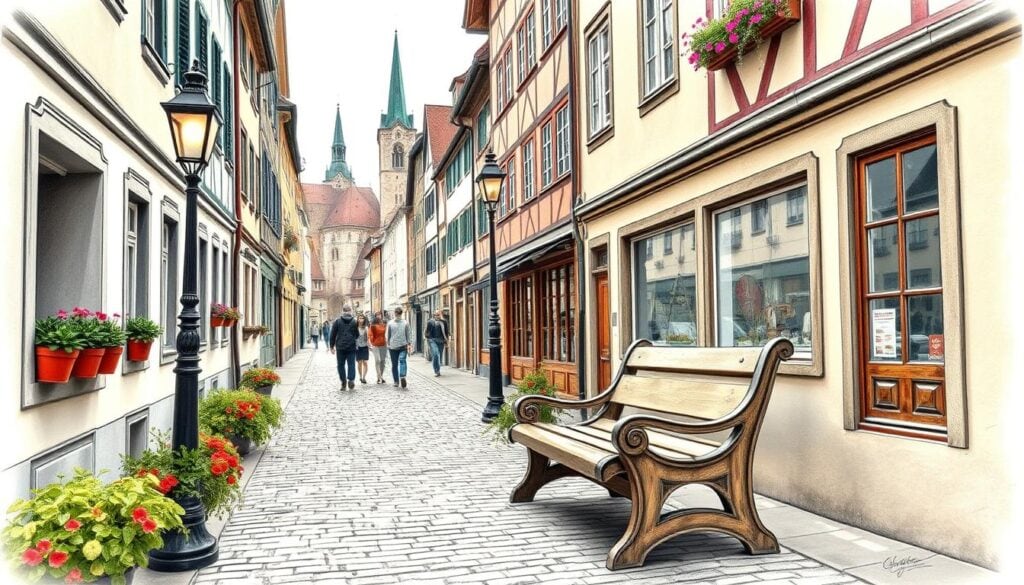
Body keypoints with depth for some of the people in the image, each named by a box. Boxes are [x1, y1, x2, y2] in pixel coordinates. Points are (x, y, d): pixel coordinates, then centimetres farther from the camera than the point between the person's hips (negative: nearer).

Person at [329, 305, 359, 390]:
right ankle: (351, 380, -14)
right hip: (351, 347, 0)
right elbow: (357, 335, 7)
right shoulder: (354, 322, 1)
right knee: (351, 364, 3)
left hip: (340, 347, 0)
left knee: (341, 364, 9)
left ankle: (343, 382, 7)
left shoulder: (337, 321, 0)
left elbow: (333, 334, 1)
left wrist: (332, 346, 7)